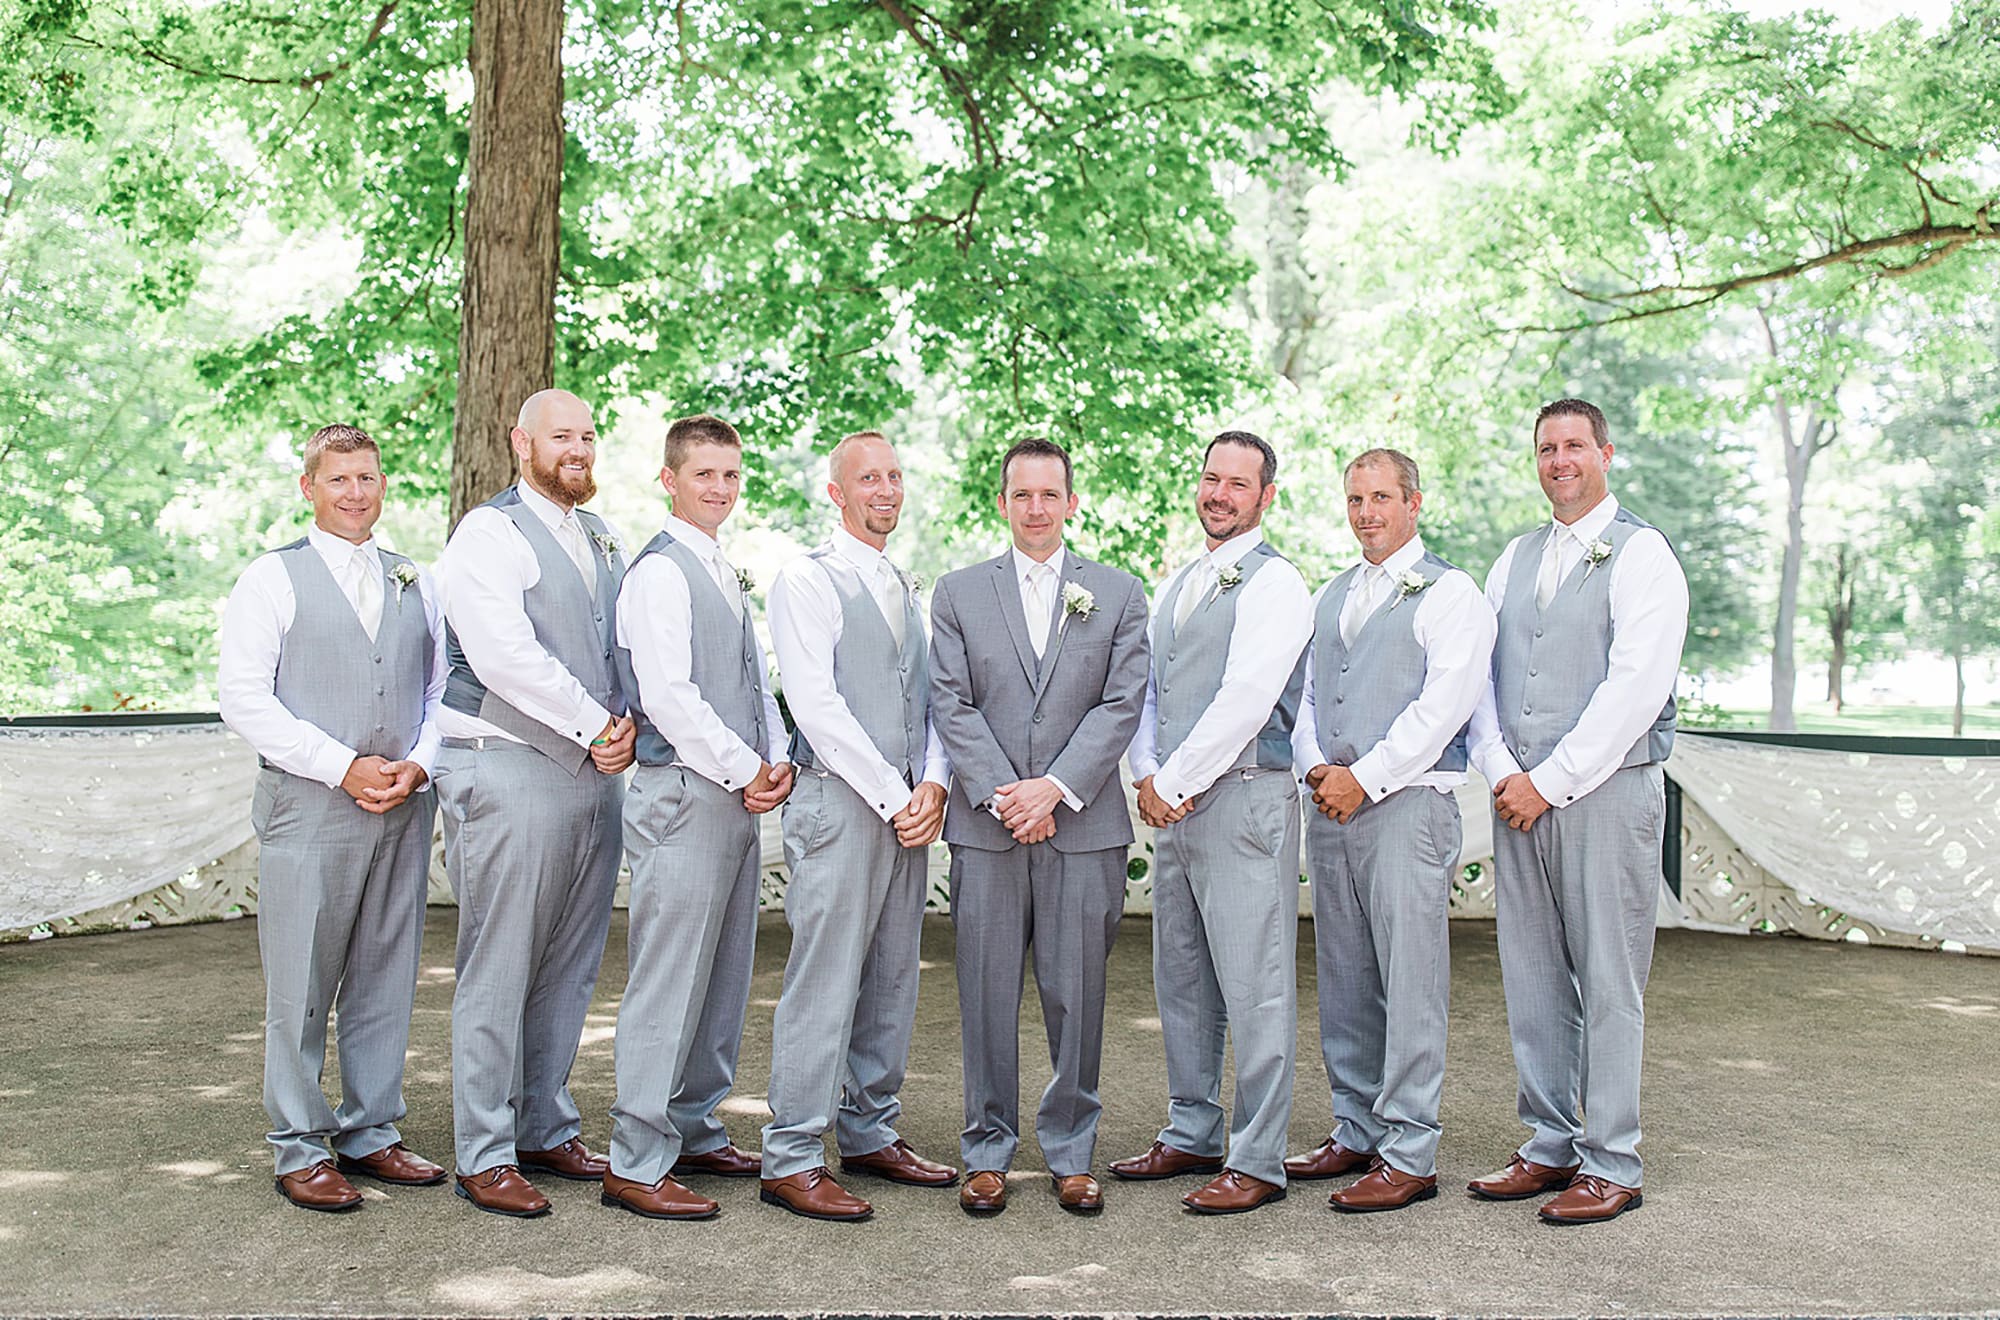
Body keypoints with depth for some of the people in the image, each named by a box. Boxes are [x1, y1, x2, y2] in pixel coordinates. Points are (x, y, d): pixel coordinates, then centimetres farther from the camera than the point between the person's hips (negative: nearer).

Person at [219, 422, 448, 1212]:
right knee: (301, 985, 0)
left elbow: (443, 686, 15)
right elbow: (243, 697, -6)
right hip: (308, 809, -4)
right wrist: (344, 766, -12)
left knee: (385, 978, 9)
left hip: (403, 809, 4)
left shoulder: (414, 585, 15)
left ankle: (369, 1134, 20)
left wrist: (418, 763, -4)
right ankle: (300, 1149, 11)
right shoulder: (272, 579, 1)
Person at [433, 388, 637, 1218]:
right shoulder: (489, 534, -7)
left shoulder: (602, 541, 18)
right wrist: (594, 726, -13)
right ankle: (485, 1157, 6)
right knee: (498, 972, -2)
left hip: (593, 774, 7)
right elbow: (505, 657, -17)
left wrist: (626, 726, -1)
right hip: (508, 770, -7)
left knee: (569, 969, 12)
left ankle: (547, 1129, 24)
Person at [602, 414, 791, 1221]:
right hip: (682, 796, -9)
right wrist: (745, 770, -13)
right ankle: (635, 1164, 1)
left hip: (737, 798, 9)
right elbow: (669, 695, -18)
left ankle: (695, 1131, 26)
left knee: (724, 979, 14)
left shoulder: (725, 575, 18)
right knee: (669, 984, -6)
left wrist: (775, 761, 5)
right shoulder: (660, 571, -10)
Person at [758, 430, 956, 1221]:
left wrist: (932, 784, -1)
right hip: (838, 801, -7)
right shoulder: (808, 580, -4)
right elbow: (815, 702, -12)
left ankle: (869, 1134, 21)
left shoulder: (905, 590, 20)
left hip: (905, 808, 7)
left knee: (892, 979, 10)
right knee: (825, 979, -7)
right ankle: (792, 1159, -1)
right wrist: (892, 798, -13)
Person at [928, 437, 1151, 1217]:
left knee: (1077, 994, 4)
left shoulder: (1118, 594, 8)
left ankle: (1071, 1152, 17)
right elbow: (951, 706, 2)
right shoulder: (958, 593, 9)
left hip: (1084, 824, 0)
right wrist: (1000, 796, -10)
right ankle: (988, 1152, 16)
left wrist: (1054, 788, -11)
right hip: (986, 827, 0)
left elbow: (1122, 705, 0)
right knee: (986, 993, 4)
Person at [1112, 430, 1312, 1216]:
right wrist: (1147, 776, 3)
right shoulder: (1179, 584, 19)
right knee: (1179, 979, 14)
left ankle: (1258, 1161, 4)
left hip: (1243, 798, -8)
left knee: (1254, 986, -4)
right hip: (1174, 801, 8)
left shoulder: (1273, 583, -7)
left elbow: (1244, 700, -16)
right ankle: (1191, 1135, 26)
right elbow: (1149, 688, 19)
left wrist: (1175, 782, -12)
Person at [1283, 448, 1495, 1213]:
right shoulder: (1329, 598, 20)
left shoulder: (1449, 594, -1)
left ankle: (1409, 1155, 1)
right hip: (1330, 804, 7)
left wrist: (1364, 777, -14)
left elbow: (1444, 703, -11)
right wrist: (1316, 767, -1)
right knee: (1344, 981, 11)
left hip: (1407, 803, -7)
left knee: (1409, 984, -5)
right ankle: (1356, 1133, 21)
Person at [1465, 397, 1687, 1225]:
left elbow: (1635, 687, -12)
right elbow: (1480, 670, 12)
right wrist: (1501, 772, -3)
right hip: (1521, 794, 6)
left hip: (1605, 789, -6)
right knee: (1532, 977, 8)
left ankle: (1610, 1165, 7)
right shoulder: (1516, 559, 17)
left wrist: (1549, 782, -13)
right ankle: (1550, 1146, 19)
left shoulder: (1641, 553, -3)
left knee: (1609, 982, -1)